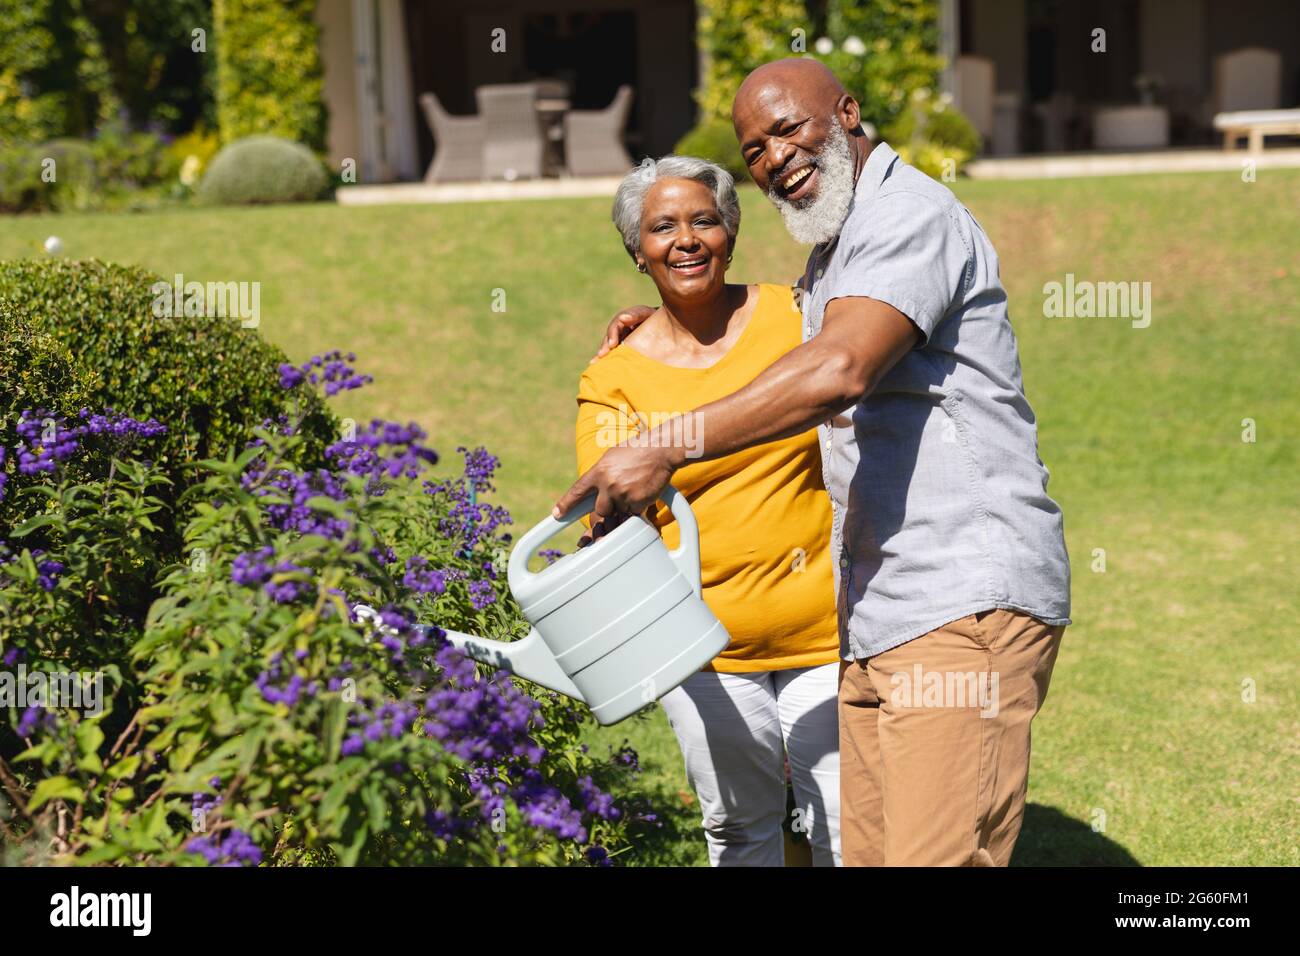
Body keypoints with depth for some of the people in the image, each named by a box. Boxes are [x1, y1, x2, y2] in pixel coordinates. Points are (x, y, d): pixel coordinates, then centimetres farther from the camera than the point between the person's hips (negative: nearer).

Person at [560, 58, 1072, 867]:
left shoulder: (909, 214, -10)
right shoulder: (833, 254, 23)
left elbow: (838, 372, -27)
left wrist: (668, 449, -31)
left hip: (968, 603, -10)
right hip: (877, 616, 10)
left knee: (940, 854, -15)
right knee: (867, 849, 7)